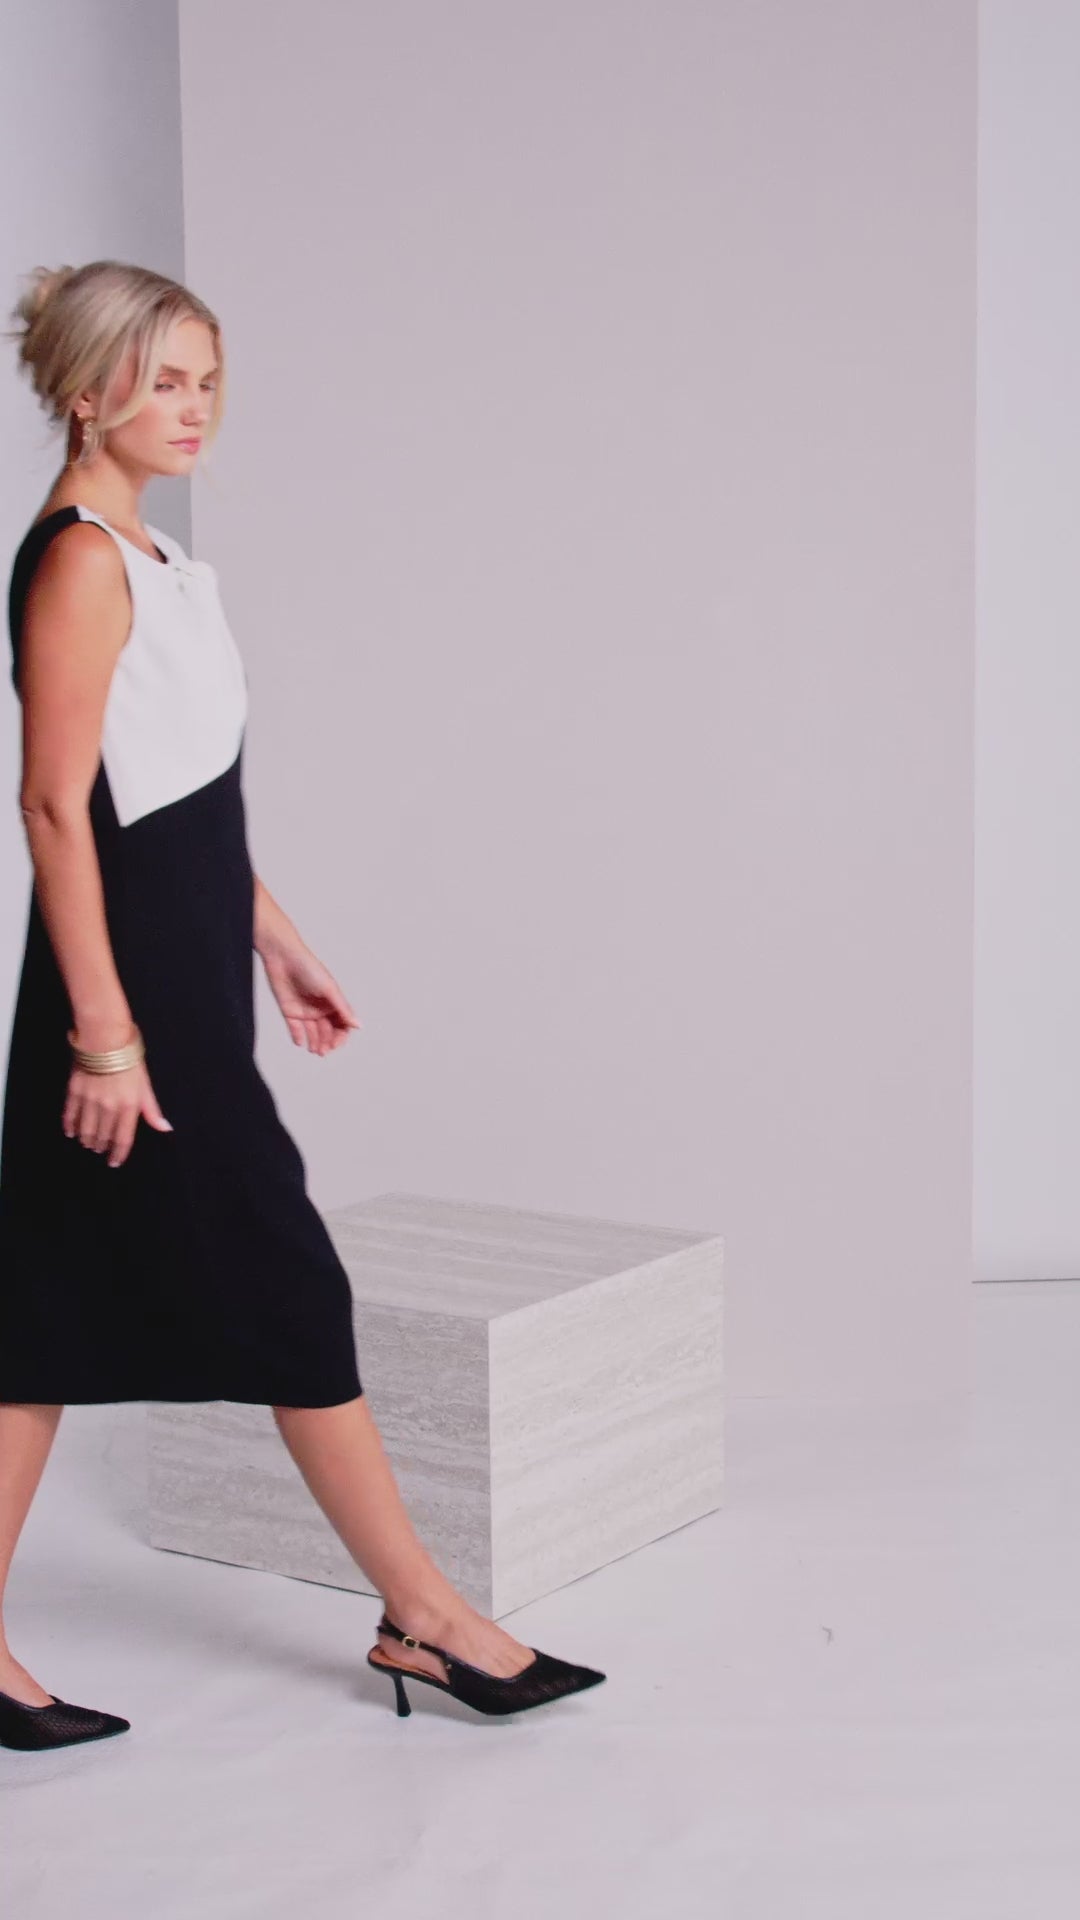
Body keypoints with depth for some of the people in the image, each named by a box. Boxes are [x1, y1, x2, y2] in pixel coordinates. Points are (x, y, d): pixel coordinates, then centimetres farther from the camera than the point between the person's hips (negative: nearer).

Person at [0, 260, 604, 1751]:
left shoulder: (148, 557, 16)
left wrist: (275, 942, 21)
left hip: (183, 972, 10)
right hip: (132, 980, -10)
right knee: (288, 1290, -1)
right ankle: (424, 1617, 12)